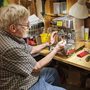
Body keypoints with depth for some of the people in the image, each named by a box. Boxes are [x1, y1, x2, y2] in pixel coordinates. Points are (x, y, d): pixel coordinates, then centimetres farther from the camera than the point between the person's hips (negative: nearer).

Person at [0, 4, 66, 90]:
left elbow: (30, 50, 13)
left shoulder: (12, 36, -5)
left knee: (53, 72, 26)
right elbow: (37, 67, -21)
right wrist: (55, 50, -10)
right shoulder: (10, 48, -35)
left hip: (28, 74, 10)